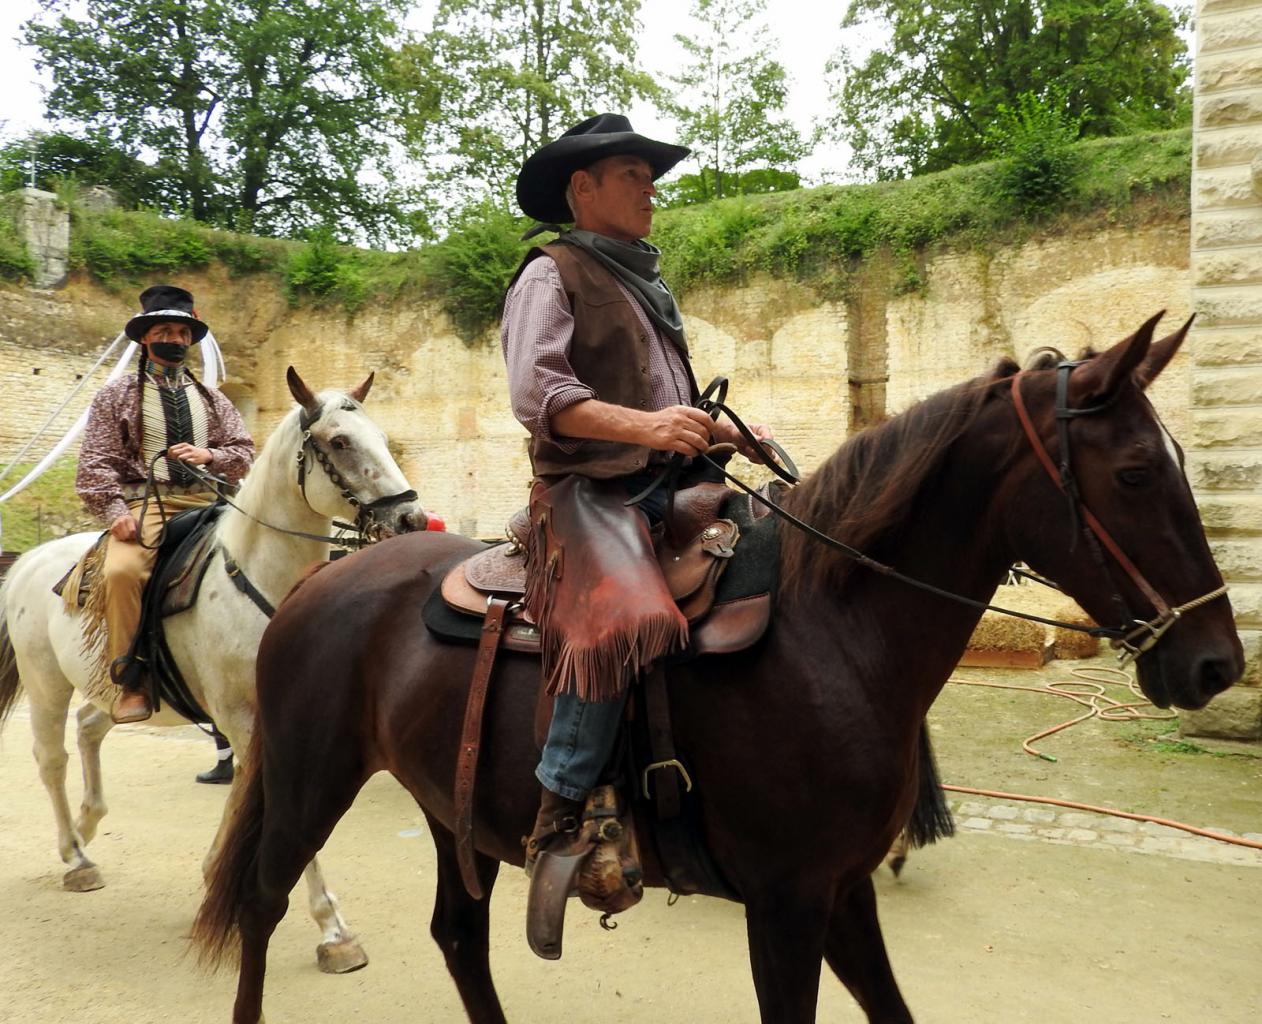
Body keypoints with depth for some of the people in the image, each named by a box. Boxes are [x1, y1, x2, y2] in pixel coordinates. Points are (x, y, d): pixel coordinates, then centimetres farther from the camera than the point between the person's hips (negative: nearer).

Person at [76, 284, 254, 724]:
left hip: (204, 503, 3)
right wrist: (115, 510, -13)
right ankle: (130, 679, -20)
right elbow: (96, 461, 3)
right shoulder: (118, 394, 12)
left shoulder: (212, 399, 21)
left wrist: (209, 455, -6)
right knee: (123, 570, -33)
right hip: (143, 502, -3)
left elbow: (244, 453, 16)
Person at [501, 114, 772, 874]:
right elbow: (536, 392, -17)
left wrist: (731, 433, 14)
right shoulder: (552, 275, -1)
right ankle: (560, 818, -20)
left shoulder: (648, 287, 26)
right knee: (627, 618, -34)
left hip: (668, 488, 9)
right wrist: (640, 425, -30)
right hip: (590, 490, -9)